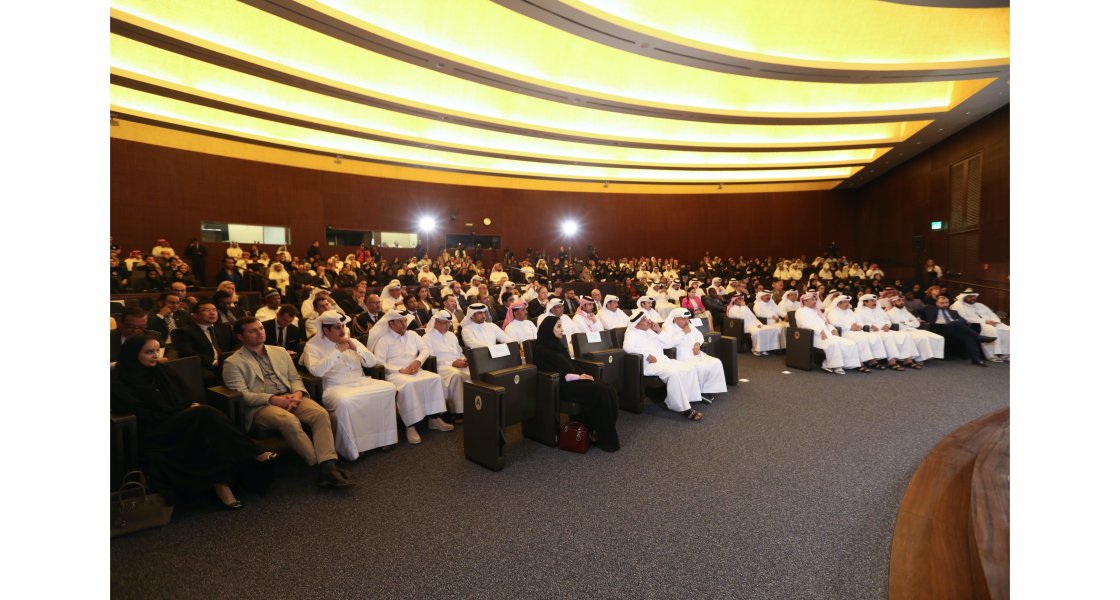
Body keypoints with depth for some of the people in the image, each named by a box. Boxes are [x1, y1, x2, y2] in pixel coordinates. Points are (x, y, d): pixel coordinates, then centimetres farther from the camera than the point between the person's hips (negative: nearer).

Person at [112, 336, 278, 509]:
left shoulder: (154, 371, 19)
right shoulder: (118, 382, -3)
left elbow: (176, 398, 20)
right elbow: (143, 416, -11)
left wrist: (191, 405, -4)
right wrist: (196, 412, -16)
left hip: (175, 423, 7)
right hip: (153, 433, -6)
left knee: (207, 431, -29)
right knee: (204, 414, -32)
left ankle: (221, 482, -34)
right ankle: (254, 454, -29)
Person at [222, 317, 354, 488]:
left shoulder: (280, 352, 22)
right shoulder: (233, 363, 7)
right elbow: (241, 395, -4)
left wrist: (297, 393, -5)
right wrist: (273, 399, -16)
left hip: (290, 398, 4)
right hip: (260, 406, -4)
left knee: (321, 413, -26)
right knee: (290, 421, -37)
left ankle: (328, 468, -34)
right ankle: (319, 464, -26)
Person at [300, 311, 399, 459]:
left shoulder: (350, 340, 15)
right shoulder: (313, 346, 1)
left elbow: (372, 362, 10)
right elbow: (316, 371, -18)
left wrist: (356, 348, -5)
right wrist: (338, 351, -15)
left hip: (361, 382, 5)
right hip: (336, 387, -5)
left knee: (390, 388, -19)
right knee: (344, 402, -39)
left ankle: (383, 437, -7)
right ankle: (350, 449, -20)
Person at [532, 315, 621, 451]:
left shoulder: (559, 345, 20)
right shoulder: (541, 350, -5)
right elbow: (554, 374, -14)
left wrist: (582, 375, -1)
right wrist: (578, 377, -13)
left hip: (573, 381, 8)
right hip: (561, 386, -8)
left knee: (610, 391, -16)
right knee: (601, 393, -25)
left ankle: (599, 432, -13)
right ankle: (602, 438, -15)